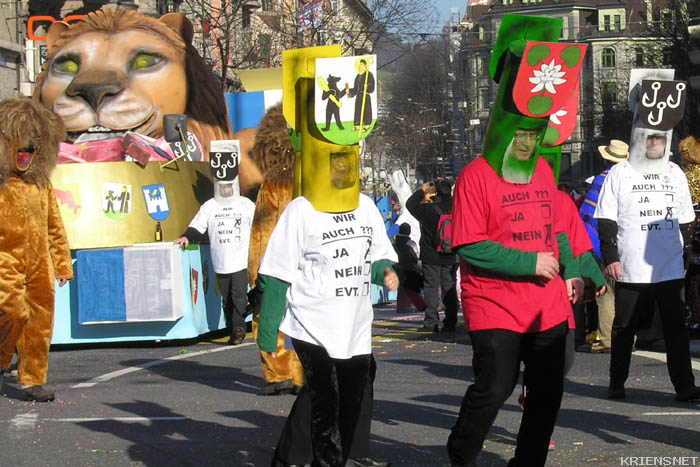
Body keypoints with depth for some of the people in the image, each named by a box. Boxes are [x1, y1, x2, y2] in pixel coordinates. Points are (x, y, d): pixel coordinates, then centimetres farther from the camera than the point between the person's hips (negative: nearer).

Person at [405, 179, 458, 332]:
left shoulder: (428, 209, -14)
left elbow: (410, 204, 3)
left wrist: (421, 190, 16)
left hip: (431, 257, -4)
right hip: (450, 257, 4)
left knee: (431, 287, 1)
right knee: (449, 288, 10)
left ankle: (431, 322, -3)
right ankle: (450, 323, 10)